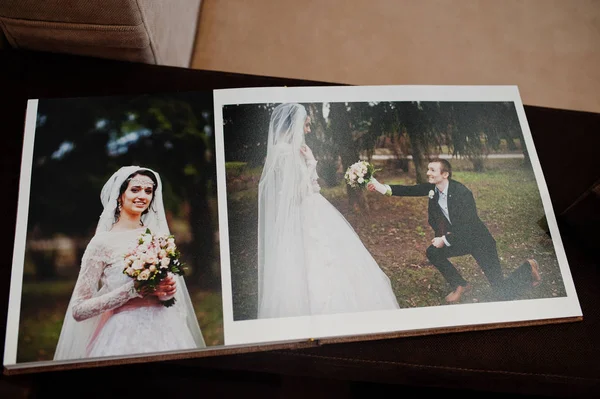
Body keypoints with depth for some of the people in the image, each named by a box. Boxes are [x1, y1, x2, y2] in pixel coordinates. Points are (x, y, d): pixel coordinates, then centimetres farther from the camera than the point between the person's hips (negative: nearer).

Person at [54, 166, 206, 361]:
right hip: (125, 337, -4)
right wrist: (133, 289, -18)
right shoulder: (103, 242, -7)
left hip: (165, 334, 4)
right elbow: (78, 310, -9)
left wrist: (169, 289, -7)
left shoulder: (159, 236, 5)